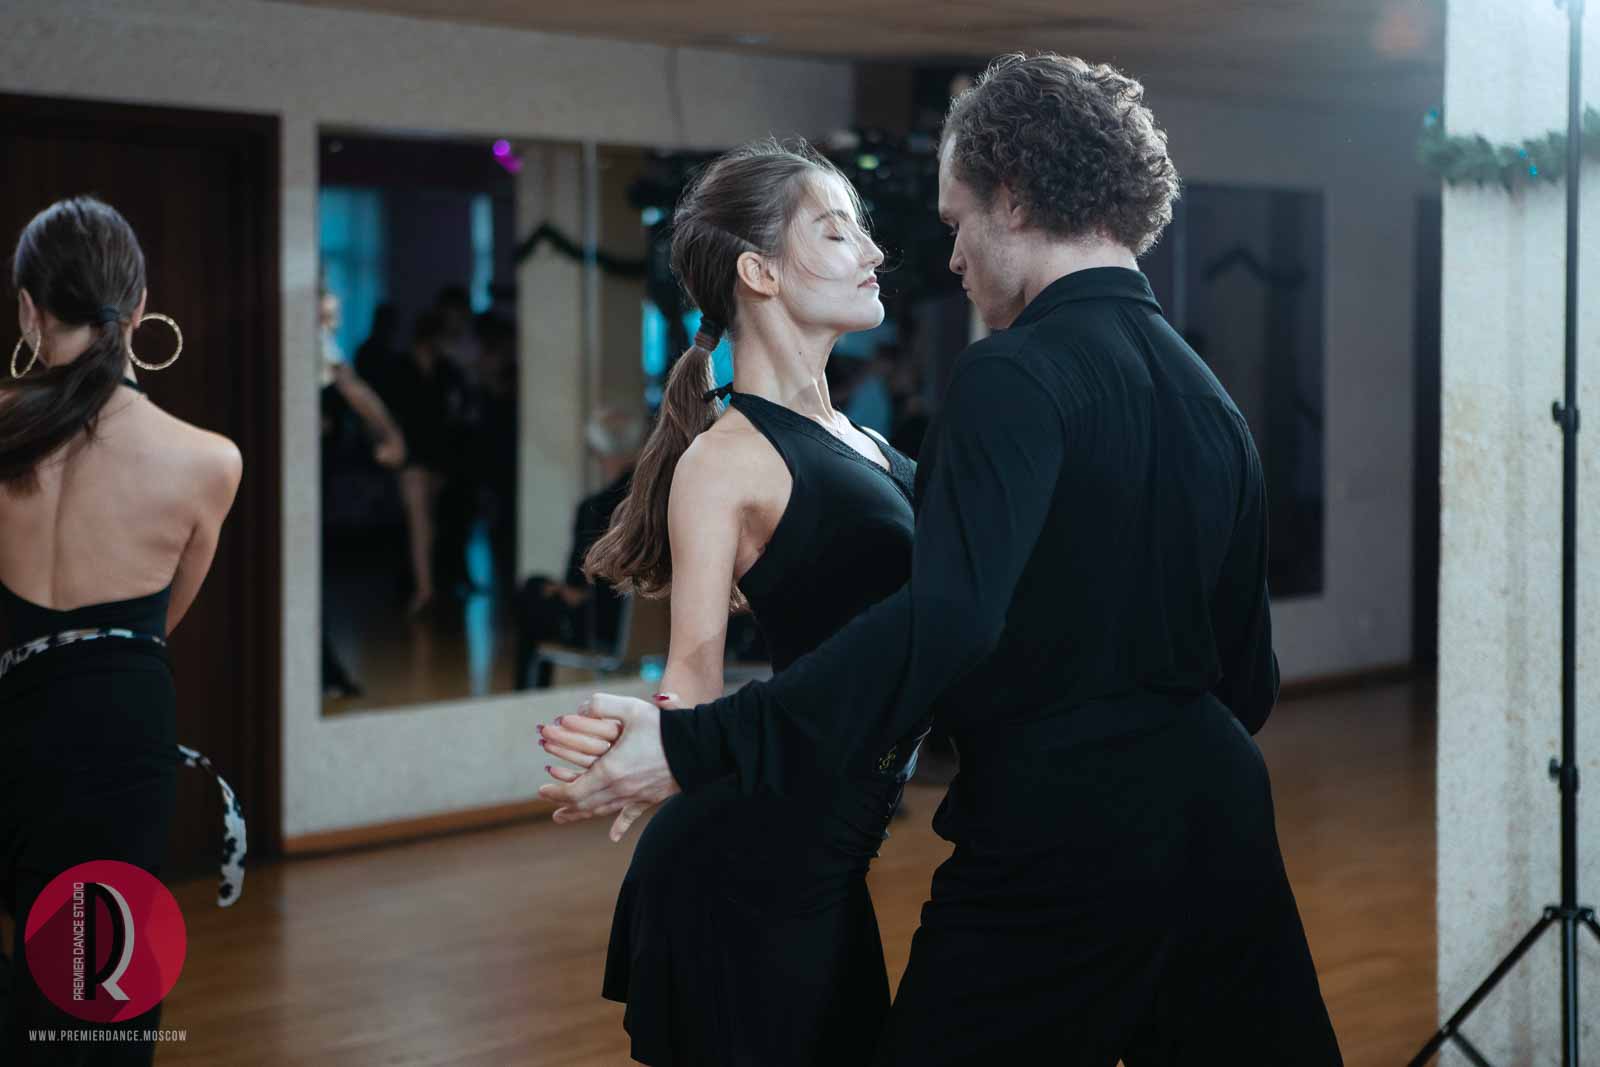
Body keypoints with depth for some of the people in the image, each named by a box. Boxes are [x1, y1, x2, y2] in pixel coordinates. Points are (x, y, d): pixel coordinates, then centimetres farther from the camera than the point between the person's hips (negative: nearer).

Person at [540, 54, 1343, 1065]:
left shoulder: (1018, 375, -14)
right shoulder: (1212, 399, 10)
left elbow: (948, 620, -29)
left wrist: (698, 748, -30)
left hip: (1053, 841, -7)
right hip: (1220, 823, 8)